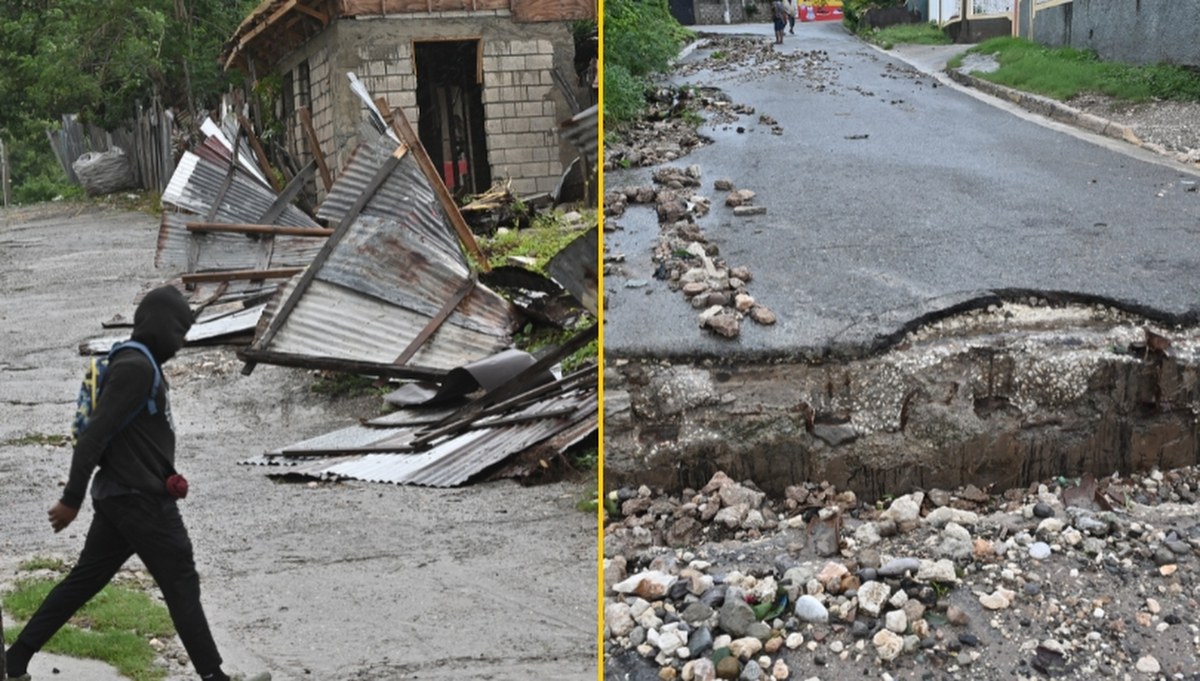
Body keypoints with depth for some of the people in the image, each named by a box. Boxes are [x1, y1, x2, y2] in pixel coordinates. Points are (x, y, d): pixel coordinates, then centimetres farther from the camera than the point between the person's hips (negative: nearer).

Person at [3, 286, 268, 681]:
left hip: (120, 496, 10)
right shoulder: (137, 367, -17)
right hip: (141, 501, -10)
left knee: (84, 580, 14)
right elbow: (95, 434, -22)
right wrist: (72, 500, -22)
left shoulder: (136, 364, 14)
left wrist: (166, 477, 12)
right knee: (182, 586, -2)